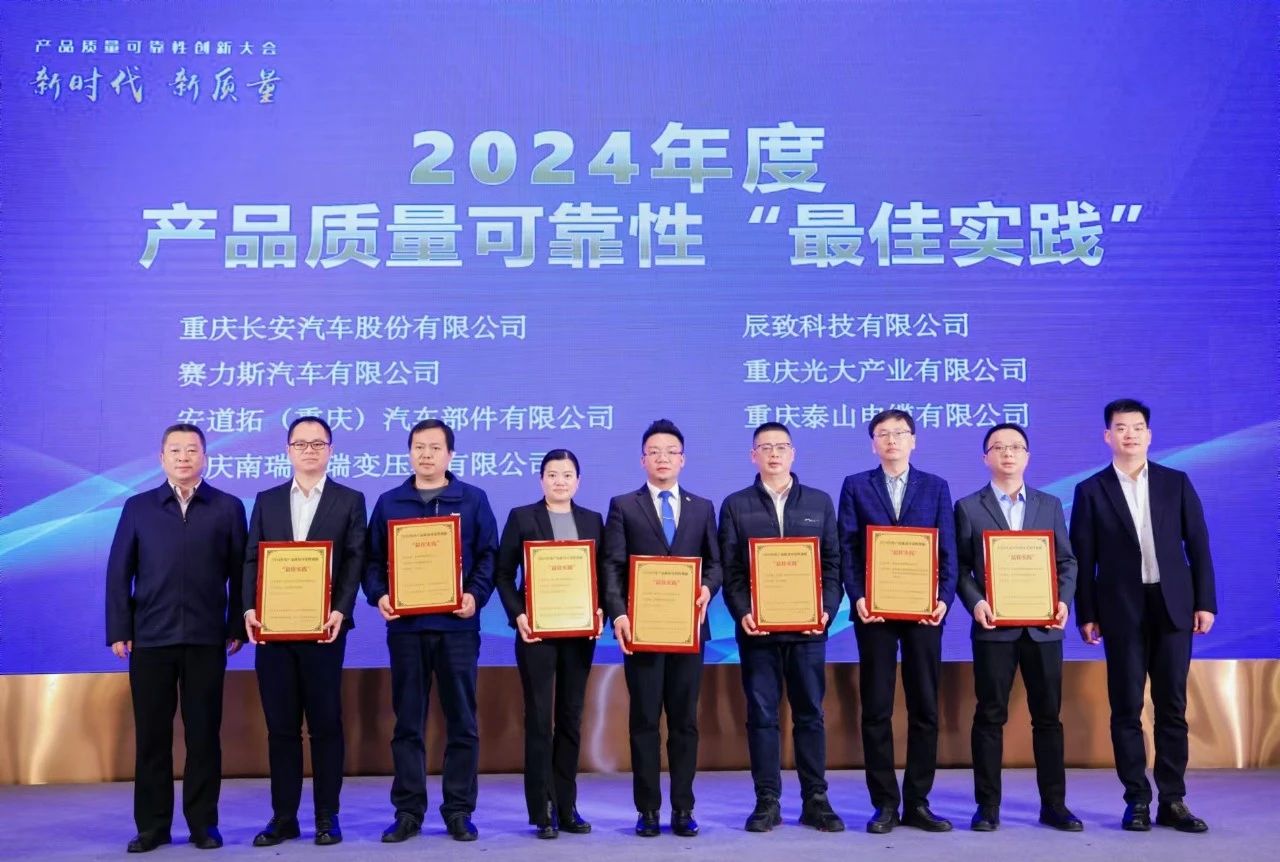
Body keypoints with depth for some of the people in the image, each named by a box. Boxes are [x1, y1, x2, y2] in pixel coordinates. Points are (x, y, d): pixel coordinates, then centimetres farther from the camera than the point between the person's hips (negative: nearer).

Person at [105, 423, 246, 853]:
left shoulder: (228, 507, 6)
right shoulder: (138, 507, 8)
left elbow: (239, 573, 4)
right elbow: (119, 572, 6)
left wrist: (237, 627, -3)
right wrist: (119, 631, -1)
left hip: (206, 639, -1)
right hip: (150, 639, 1)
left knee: (204, 734, 4)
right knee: (152, 735, 6)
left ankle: (203, 823, 14)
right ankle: (152, 826, 16)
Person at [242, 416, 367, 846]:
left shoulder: (350, 500, 6)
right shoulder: (267, 501, 13)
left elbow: (355, 561, -2)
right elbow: (252, 559, 8)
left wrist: (340, 611, -16)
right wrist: (250, 609, -7)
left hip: (323, 627, -2)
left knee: (326, 724, 3)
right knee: (280, 726, 7)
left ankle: (326, 816, 13)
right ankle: (283, 817, 16)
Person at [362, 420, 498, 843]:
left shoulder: (473, 500, 6)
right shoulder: (389, 502, 10)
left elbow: (488, 557, 2)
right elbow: (373, 559, 8)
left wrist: (476, 595, -13)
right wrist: (379, 595, -10)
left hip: (456, 625, -1)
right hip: (405, 625, 1)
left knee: (462, 721, 4)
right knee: (407, 722, 7)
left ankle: (459, 811, 13)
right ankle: (408, 811, 15)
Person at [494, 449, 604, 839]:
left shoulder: (593, 521, 11)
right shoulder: (521, 517, 2)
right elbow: (503, 573, -1)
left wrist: (599, 611, -7)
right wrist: (517, 614, -13)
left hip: (579, 631, 3)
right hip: (536, 630, -3)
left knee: (571, 718, 8)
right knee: (539, 718, -1)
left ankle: (567, 807, 16)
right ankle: (542, 811, 5)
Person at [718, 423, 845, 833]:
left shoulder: (819, 502, 10)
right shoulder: (735, 505, 7)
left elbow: (833, 563, 6)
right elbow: (730, 568, 2)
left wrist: (826, 610, -8)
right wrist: (742, 613, -12)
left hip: (808, 627, 1)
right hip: (758, 627, -1)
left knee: (810, 714, 6)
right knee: (762, 716, 4)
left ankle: (815, 800, 14)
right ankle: (767, 801, 11)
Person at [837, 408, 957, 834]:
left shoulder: (936, 487, 9)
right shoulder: (855, 486, 7)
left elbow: (948, 550, 4)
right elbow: (847, 549, 1)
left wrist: (944, 598, -9)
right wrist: (857, 598, -11)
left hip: (923, 610, 1)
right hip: (875, 610, -1)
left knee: (924, 708, 5)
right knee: (876, 710, 3)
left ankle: (918, 802, 15)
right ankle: (885, 804, 11)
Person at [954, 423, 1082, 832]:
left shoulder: (1050, 505, 12)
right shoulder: (968, 507, 4)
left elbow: (1066, 561, 10)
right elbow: (959, 566, 1)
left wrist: (1064, 600, -6)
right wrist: (974, 602, -15)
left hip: (1043, 626, 2)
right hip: (994, 626, -2)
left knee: (1048, 715, 7)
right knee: (990, 716, 2)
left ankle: (1053, 804, 16)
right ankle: (987, 805, 9)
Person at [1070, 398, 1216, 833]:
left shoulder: (1176, 483, 7)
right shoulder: (1091, 490, 2)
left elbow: (1198, 546, 7)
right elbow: (1083, 559, 1)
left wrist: (1205, 602, 0)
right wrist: (1086, 614, -3)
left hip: (1173, 606, 2)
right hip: (1122, 610, -1)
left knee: (1172, 706, 5)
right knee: (1126, 708, 2)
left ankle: (1173, 801, 13)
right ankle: (1137, 800, 11)